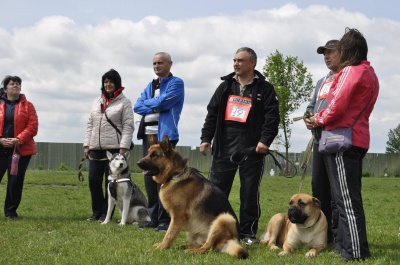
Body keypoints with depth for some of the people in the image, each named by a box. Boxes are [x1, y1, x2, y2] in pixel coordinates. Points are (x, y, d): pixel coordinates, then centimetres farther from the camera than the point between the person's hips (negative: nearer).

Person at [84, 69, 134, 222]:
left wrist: (123, 147, -14)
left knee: (111, 182, -2)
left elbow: (128, 126, -6)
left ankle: (106, 213, 6)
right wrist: (86, 144, 10)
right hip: (96, 148, 5)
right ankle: (96, 211, 15)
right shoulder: (97, 103, 17)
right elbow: (90, 125, 18)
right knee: (93, 180, 4)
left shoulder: (124, 103, 0)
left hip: (114, 148, -5)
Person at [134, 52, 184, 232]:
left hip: (165, 134, -8)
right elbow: (137, 106, 8)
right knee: (149, 177, 9)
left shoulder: (176, 83, -1)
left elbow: (162, 102, -15)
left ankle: (165, 219, -5)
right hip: (148, 134, 8)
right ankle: (154, 218, 15)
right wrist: (156, 107, -8)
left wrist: (147, 103, 3)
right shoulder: (150, 85, 20)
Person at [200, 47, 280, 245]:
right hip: (224, 146, 3)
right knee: (215, 188, 2)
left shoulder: (264, 89, 2)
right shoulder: (225, 86, 14)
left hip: (252, 147, -3)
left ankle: (248, 232, 11)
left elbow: (272, 117, -6)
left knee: (250, 192, 3)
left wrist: (265, 140, -18)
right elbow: (212, 114, 13)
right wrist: (206, 138, 5)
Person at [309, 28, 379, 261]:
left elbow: (337, 105, -18)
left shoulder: (350, 71, -12)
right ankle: (346, 244, 18)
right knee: (350, 195, 13)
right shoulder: (370, 74, 17)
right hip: (358, 139, 9)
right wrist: (322, 119, 10)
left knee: (347, 197, -8)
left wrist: (318, 119, 0)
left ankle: (355, 251, -8)